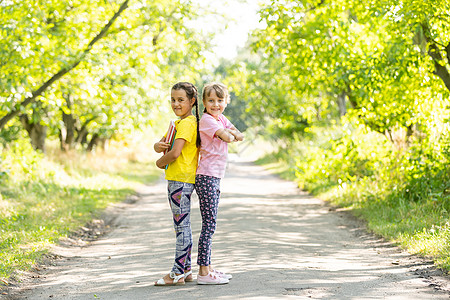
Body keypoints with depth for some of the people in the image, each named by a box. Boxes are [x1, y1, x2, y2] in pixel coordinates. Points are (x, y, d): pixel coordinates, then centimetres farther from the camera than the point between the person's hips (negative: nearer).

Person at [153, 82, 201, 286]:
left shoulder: (187, 124, -14)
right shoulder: (178, 123, 19)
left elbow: (175, 153, -22)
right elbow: (160, 146, 17)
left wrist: (160, 162, -4)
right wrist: (159, 145, -7)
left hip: (181, 179, -11)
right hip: (176, 179, 11)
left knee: (182, 225, -7)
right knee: (182, 225, 13)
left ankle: (178, 273, -5)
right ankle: (186, 269, 19)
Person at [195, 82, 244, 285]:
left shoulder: (221, 119, 16)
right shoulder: (206, 119, -12)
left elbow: (239, 137, 10)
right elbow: (227, 138, -22)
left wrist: (232, 132, -9)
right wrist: (229, 134, -1)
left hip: (215, 178, 9)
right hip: (206, 177, -9)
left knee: (210, 224, 12)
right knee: (209, 224, -9)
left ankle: (208, 268, 18)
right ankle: (203, 272, -7)